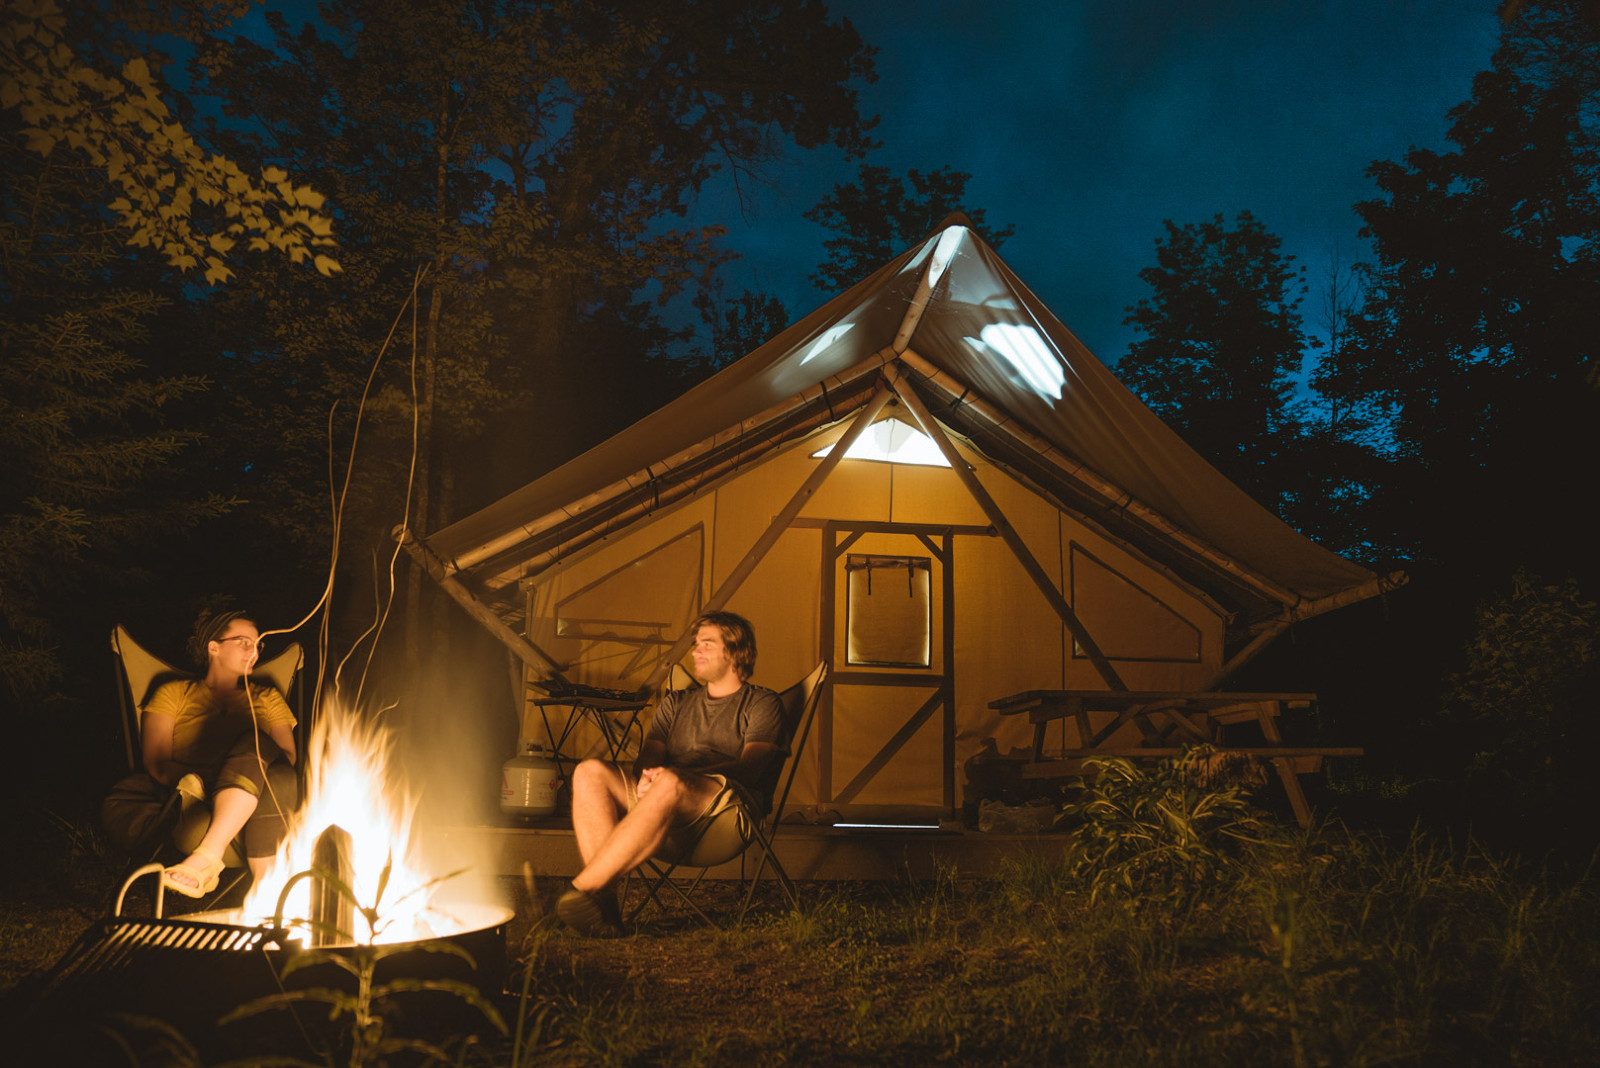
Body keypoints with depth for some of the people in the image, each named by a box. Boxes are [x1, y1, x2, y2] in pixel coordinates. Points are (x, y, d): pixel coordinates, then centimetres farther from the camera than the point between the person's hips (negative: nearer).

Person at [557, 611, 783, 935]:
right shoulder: (676, 702, 30)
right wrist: (646, 775, -11)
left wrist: (678, 773, -19)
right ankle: (604, 897, -36)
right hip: (655, 795, 6)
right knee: (590, 772, -22)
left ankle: (581, 888, -40)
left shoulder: (761, 702, 12)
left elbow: (750, 766, -4)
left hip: (724, 803, -5)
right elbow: (649, 755, 17)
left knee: (669, 785, -39)